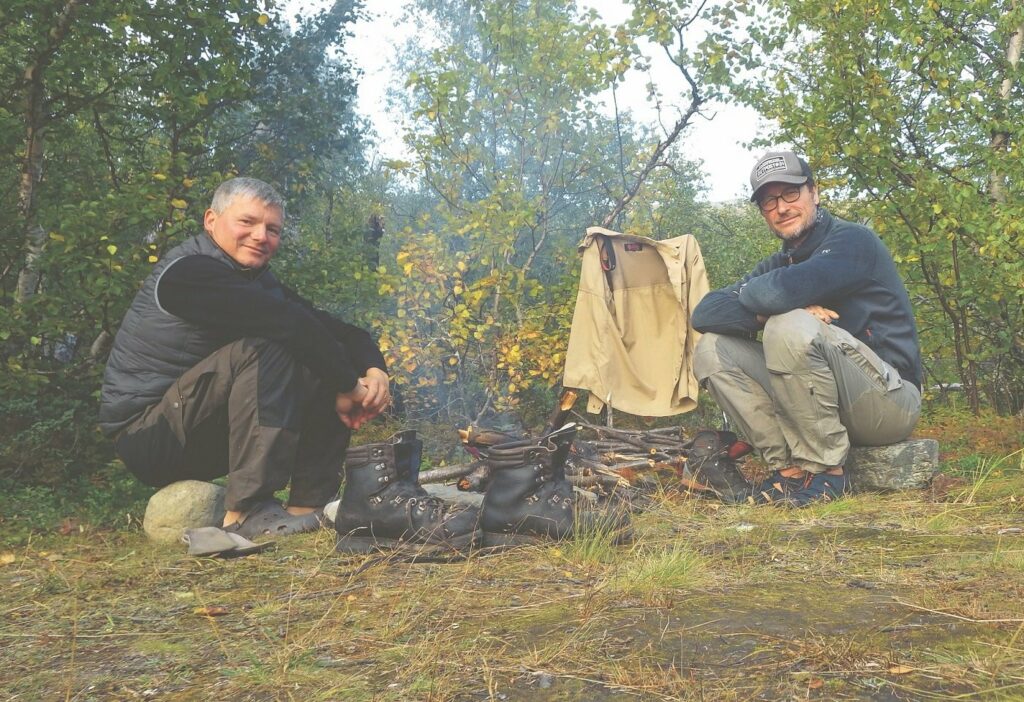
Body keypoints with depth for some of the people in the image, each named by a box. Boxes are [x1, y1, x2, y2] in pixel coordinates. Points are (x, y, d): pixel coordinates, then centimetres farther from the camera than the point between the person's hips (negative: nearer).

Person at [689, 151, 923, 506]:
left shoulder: (853, 240, -9)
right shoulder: (777, 265, 12)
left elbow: (779, 292, -29)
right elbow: (705, 312, -1)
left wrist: (750, 292, -6)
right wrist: (766, 314, -18)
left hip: (890, 400, -7)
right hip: (825, 407, 7)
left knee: (790, 327, -32)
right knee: (711, 350, -7)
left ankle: (827, 472, -19)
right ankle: (789, 469, -12)